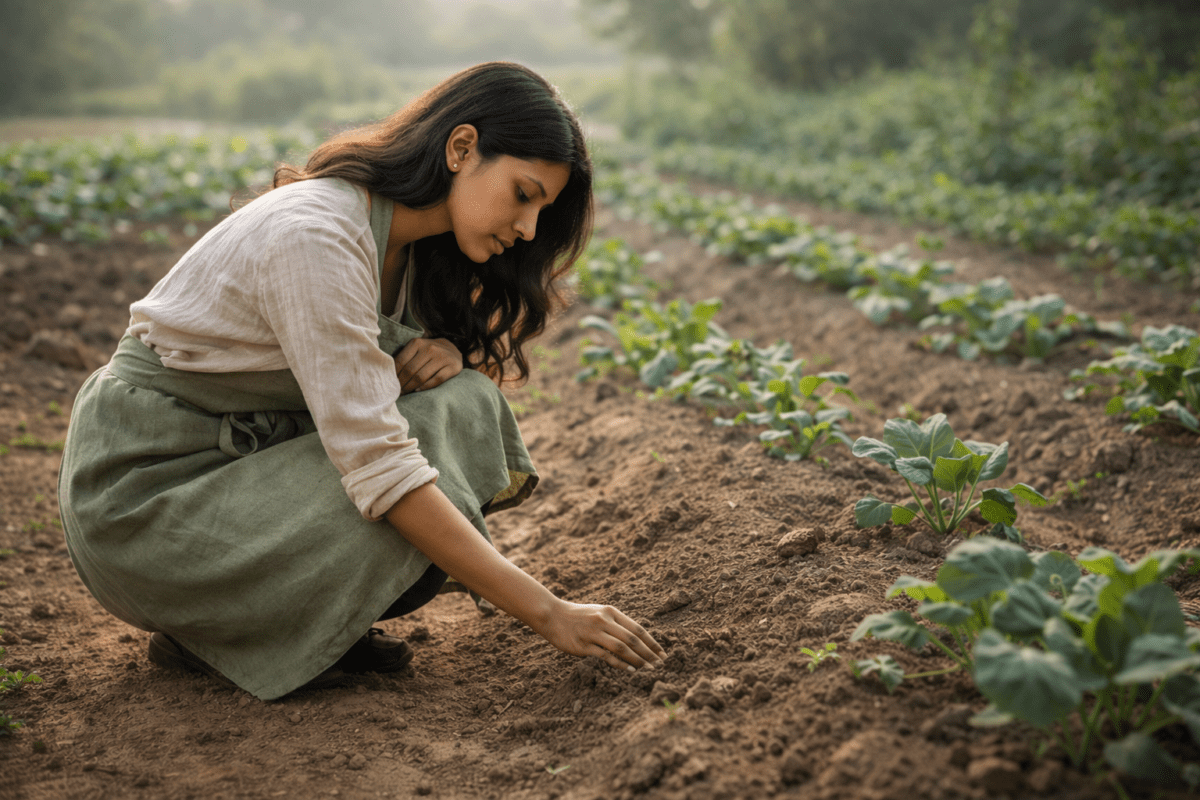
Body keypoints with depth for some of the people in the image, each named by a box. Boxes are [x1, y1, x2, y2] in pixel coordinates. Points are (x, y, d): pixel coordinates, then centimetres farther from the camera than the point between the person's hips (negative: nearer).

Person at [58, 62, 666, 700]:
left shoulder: (409, 236, -1)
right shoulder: (314, 235, -28)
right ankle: (206, 634, -2)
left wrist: (452, 352, -14)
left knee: (461, 403, -9)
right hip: (142, 492, -8)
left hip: (241, 445, 8)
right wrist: (548, 613, -30)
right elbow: (379, 469, -32)